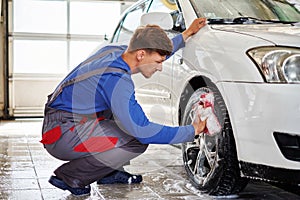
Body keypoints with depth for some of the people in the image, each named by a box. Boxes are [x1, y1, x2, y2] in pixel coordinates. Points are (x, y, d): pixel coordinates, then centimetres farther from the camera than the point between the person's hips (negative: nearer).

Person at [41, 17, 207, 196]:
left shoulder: (116, 51, 0)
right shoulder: (117, 81, -27)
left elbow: (155, 52, 23)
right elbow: (144, 132, -26)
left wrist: (187, 34, 22)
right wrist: (192, 131, -17)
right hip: (62, 134, -10)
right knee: (138, 141, -18)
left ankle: (110, 172, 16)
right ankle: (69, 176, -7)